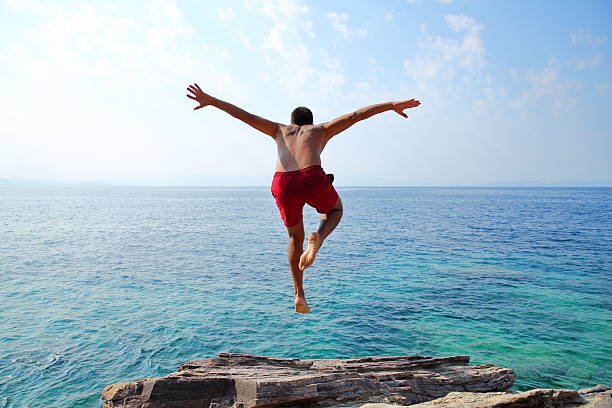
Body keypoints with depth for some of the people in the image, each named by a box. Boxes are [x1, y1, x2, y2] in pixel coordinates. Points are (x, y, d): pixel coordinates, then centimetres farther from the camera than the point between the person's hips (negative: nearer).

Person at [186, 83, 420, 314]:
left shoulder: (280, 130, 34)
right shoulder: (321, 129, 30)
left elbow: (245, 115, 31)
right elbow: (356, 115, 26)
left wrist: (210, 101, 32)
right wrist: (392, 105, 30)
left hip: (283, 184, 2)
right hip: (313, 179, -2)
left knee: (295, 237, 25)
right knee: (335, 211, 32)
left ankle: (299, 295, 19)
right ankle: (318, 237, -2)